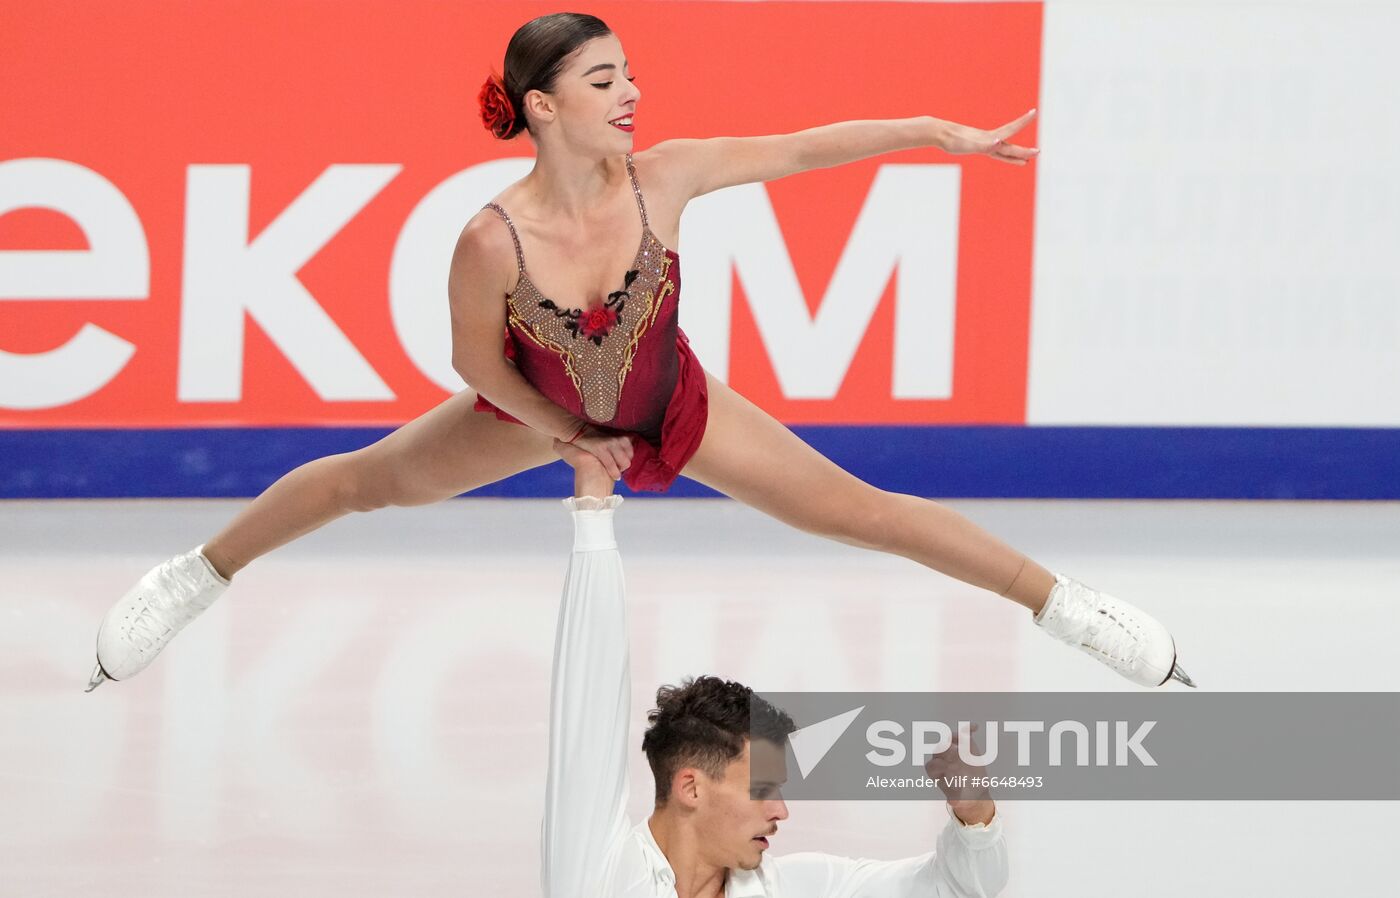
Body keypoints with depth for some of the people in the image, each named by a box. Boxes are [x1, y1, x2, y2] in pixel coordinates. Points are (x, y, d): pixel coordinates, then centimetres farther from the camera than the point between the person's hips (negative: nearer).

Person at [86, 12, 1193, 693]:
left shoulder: (662, 176, -32)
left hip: (675, 410, 1)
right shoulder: (493, 240, -37)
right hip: (546, 412, -1)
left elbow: (808, 146, -27)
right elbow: (479, 360, -19)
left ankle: (1064, 604, 13)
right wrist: (568, 438, -8)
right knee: (363, 481, 16)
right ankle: (198, 577, 41)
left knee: (856, 508, 0)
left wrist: (947, 133, -26)